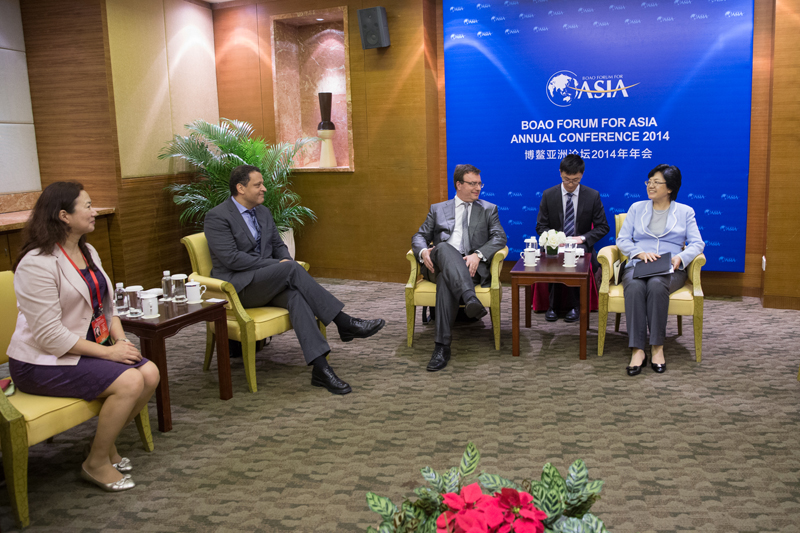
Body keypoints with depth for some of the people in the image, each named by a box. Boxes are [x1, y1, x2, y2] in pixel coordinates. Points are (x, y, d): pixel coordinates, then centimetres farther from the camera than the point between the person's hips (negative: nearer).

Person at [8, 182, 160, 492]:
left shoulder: (88, 252, 9)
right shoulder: (38, 263, -21)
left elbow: (107, 305, 12)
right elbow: (49, 335, -24)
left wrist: (121, 341, -7)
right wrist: (108, 353, -21)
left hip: (89, 348, 9)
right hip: (44, 362, -9)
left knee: (150, 373, -9)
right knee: (130, 382, -24)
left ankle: (105, 441, 12)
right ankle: (96, 463, -4)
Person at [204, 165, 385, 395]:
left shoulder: (263, 212, 15)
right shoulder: (217, 217, -9)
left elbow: (278, 246, 20)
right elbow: (231, 258, -19)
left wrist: (288, 264, -5)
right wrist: (279, 265, -19)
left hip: (267, 284, 6)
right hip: (237, 287, -6)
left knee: (296, 296, -29)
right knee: (291, 268, -30)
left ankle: (320, 368, -40)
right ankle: (344, 323, -29)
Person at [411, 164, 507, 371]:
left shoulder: (489, 209, 21)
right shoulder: (438, 209, 25)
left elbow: (500, 237, 5)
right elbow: (419, 236, 16)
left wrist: (478, 255, -15)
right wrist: (423, 251, -10)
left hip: (471, 267, -1)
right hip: (439, 265, 1)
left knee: (446, 279, -37)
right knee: (444, 248, -38)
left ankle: (442, 346, -43)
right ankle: (470, 299, -58)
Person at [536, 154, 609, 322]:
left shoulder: (593, 196, 3)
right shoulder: (548, 195, 4)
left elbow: (602, 227, 5)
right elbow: (541, 226, 6)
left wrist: (583, 238, -12)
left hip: (580, 246, 0)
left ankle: (573, 306, -21)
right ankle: (552, 304, -21)